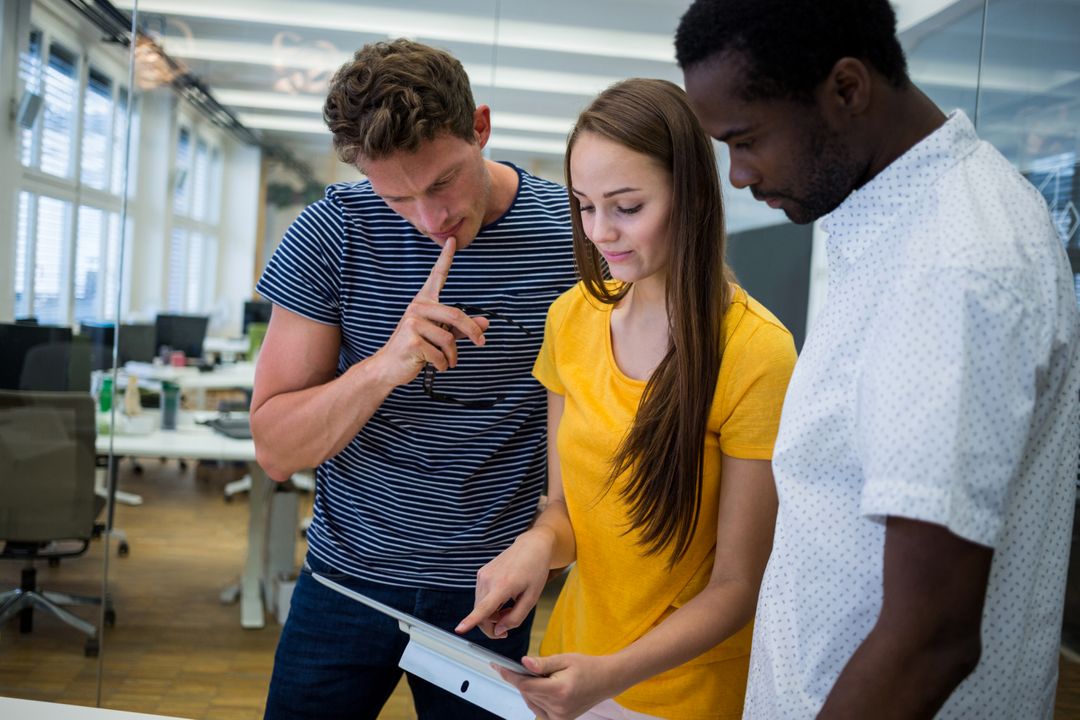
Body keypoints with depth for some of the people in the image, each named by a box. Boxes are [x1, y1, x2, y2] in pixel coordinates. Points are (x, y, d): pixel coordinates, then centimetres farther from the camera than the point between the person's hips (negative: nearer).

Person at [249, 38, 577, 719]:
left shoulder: (572, 231, -12)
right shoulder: (335, 230, -11)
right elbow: (276, 451, -11)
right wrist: (383, 366, -28)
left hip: (489, 592, 0)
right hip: (347, 579, 1)